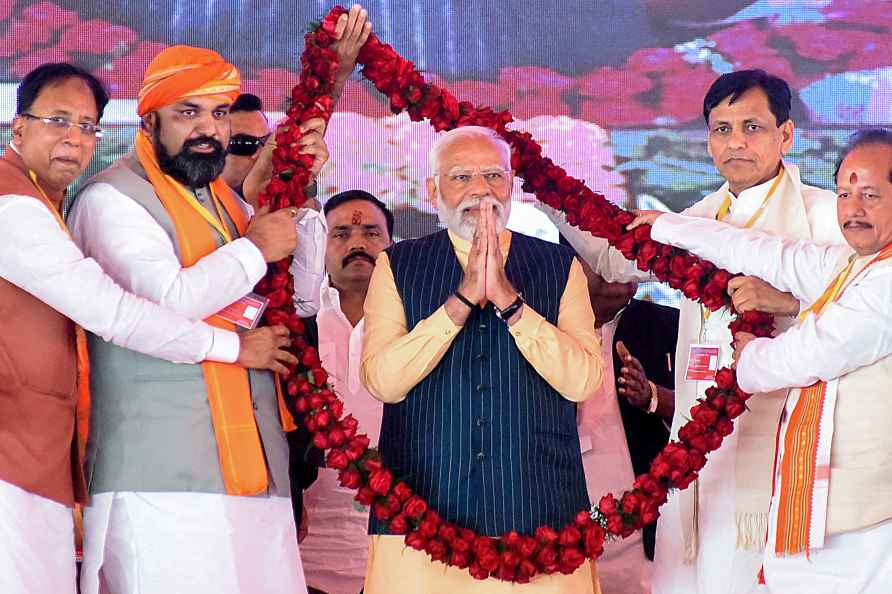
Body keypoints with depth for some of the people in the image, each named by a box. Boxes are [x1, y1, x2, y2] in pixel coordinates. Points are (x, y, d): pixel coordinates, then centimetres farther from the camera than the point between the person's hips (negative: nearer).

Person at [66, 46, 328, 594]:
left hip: (251, 467, 7)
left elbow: (302, 298, 20)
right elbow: (167, 300, -19)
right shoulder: (113, 198, -4)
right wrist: (256, 248, -6)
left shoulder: (224, 198, 21)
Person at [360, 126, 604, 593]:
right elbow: (382, 380, -5)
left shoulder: (559, 266, 9)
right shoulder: (398, 266, 8)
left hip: (537, 510, 1)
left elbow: (584, 381, -3)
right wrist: (463, 297, -11)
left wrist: (510, 300, -11)